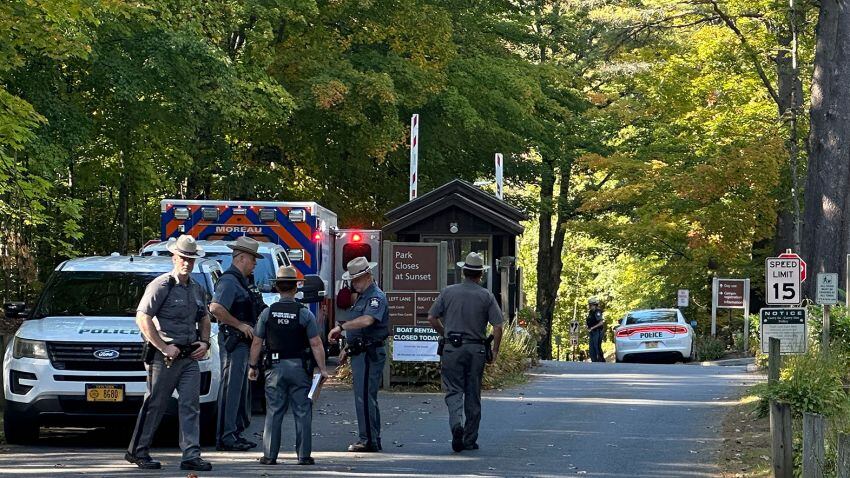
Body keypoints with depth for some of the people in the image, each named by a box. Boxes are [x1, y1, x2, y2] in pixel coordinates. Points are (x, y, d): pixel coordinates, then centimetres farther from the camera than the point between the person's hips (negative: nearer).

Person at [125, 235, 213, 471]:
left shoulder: (196, 288, 14)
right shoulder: (160, 286, -8)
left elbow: (204, 318, 29)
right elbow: (142, 318, -15)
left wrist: (204, 342, 11)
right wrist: (163, 347, -16)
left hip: (190, 357, 6)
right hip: (165, 357, -6)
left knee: (190, 405, -1)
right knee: (154, 405, 0)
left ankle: (191, 456, -3)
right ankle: (137, 451, 11)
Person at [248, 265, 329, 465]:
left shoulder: (267, 313, -1)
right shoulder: (305, 314, -6)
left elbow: (257, 343, 3)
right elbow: (316, 344, -8)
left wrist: (253, 366, 14)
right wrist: (322, 368, -1)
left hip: (275, 367, 2)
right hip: (299, 367, -1)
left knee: (274, 413, 5)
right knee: (302, 413, 4)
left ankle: (270, 455, 4)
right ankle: (304, 455, 4)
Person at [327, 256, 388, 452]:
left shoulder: (376, 297, -14)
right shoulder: (362, 296, 19)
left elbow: (367, 320, -33)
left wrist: (341, 326, -33)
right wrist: (349, 348, 21)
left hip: (370, 354, -11)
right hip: (360, 353, 11)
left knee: (364, 397, -10)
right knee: (366, 397, 13)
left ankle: (369, 441, -8)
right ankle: (373, 440, 18)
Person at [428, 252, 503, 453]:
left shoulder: (448, 292, 1)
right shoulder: (486, 296, 0)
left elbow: (432, 318, 2)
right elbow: (498, 326, -6)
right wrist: (495, 351, 4)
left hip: (452, 348, -1)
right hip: (476, 349, 1)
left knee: (453, 390, 2)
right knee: (473, 395, 9)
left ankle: (456, 424, -25)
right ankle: (470, 439, 13)